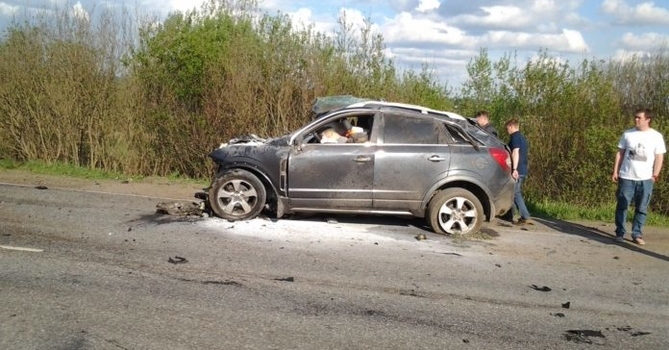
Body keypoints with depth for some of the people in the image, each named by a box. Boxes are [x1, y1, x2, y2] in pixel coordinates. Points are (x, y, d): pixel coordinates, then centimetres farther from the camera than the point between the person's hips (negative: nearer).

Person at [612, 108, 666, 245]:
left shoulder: (656, 136, 0)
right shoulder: (627, 134, 4)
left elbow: (659, 157, 2)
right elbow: (620, 153, 8)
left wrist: (655, 174, -6)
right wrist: (615, 171, 3)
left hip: (646, 179, -1)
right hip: (626, 177, 1)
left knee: (642, 208, 5)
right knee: (622, 206, 4)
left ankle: (637, 234, 13)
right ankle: (620, 233, 12)